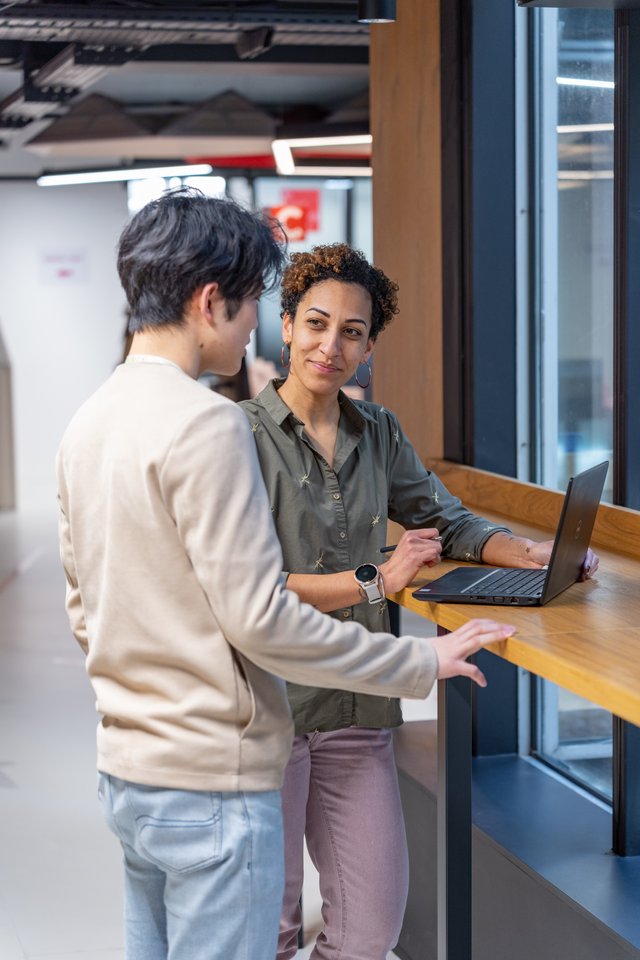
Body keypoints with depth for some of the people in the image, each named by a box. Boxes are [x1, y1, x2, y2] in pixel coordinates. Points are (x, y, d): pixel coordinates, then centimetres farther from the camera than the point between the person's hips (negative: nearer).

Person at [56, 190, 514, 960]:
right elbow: (260, 619, -20)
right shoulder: (203, 423, -19)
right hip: (210, 780, -9)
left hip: (124, 768, 9)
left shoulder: (88, 421, 8)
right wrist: (420, 662, -12)